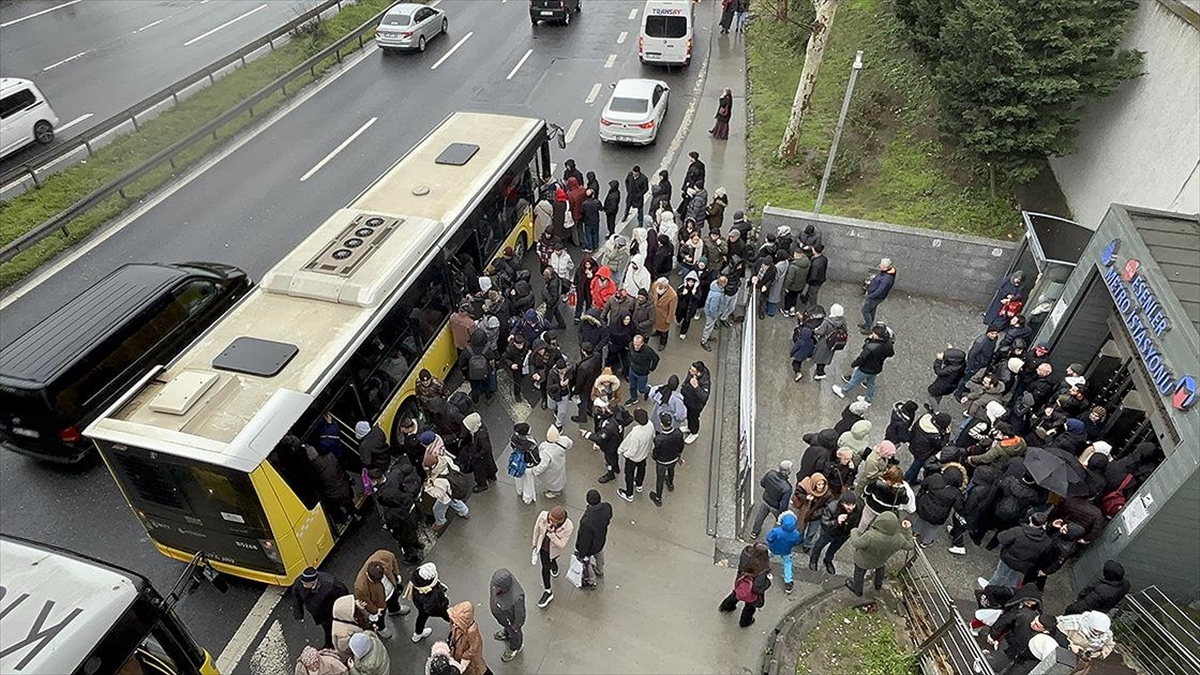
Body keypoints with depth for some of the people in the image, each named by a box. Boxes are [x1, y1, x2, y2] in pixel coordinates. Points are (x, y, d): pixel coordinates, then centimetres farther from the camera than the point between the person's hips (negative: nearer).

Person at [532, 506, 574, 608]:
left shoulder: (568, 527, -40)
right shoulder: (543, 515, -35)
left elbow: (561, 545, -30)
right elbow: (537, 529, -13)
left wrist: (551, 533, -46)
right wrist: (534, 544, 2)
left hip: (554, 549, -1)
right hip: (543, 545, 1)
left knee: (552, 559, 30)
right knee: (545, 568, 12)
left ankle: (553, 564, 68)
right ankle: (548, 592, 35)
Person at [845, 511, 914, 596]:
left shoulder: (870, 537, -47)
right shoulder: (898, 539, -33)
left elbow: (855, 543, -32)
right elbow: (909, 546, -13)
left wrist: (854, 532, -14)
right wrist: (906, 531, -10)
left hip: (864, 561, -3)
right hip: (880, 560, 3)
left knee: (859, 573, 29)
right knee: (880, 568, 39)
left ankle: (857, 590, 56)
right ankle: (878, 584, 66)